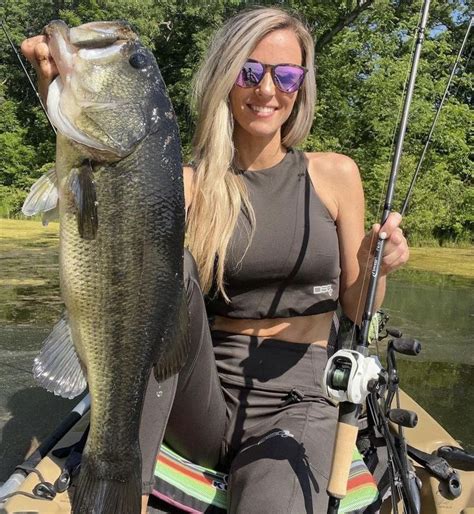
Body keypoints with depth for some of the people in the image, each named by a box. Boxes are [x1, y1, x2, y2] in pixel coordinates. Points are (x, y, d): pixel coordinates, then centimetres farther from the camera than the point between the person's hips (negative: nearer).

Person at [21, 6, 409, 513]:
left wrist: (375, 267, -13)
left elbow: (358, 312, 8)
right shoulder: (190, 184, 2)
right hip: (204, 402, 2)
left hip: (296, 405, -1)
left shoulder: (334, 175, 4)